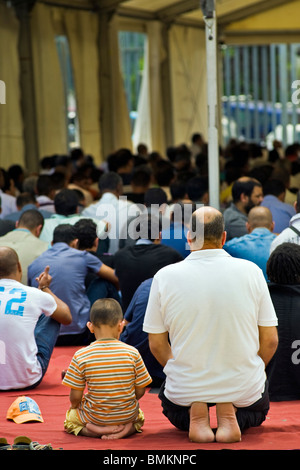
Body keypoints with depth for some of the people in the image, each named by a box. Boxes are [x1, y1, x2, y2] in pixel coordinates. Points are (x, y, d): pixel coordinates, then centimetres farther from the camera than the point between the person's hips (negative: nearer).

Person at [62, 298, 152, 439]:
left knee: (70, 418, 28)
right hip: (128, 415, 2)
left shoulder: (81, 356, -13)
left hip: (95, 417, -2)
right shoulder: (132, 353, -11)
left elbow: (75, 397, -9)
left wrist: (74, 406, 15)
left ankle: (94, 430, 0)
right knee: (139, 417, 37)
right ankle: (128, 428, 3)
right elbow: (140, 391, -3)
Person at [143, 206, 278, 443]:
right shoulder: (251, 272, -8)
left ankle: (195, 416, 1)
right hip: (243, 386, 0)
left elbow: (157, 343, -2)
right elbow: (270, 340, -4)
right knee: (258, 407, 36)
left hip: (186, 388, 0)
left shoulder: (165, 277, -9)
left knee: (168, 397, 37)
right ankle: (231, 416, -1)